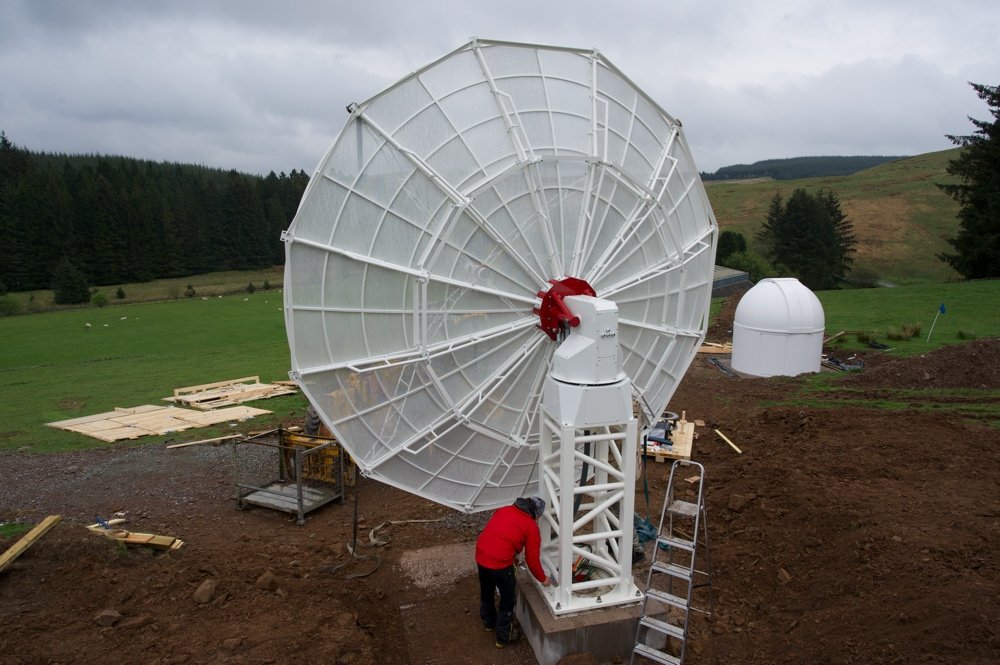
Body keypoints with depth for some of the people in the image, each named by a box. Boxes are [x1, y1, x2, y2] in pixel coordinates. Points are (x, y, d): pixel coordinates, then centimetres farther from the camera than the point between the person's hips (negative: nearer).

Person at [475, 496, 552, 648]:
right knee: (508, 599, 17)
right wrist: (543, 579, 19)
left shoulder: (504, 510, 15)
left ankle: (489, 622, 52)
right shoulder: (531, 526, -1)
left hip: (481, 556, 6)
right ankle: (503, 637, 29)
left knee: (486, 592, 29)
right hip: (500, 562, -6)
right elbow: (532, 559, 2)